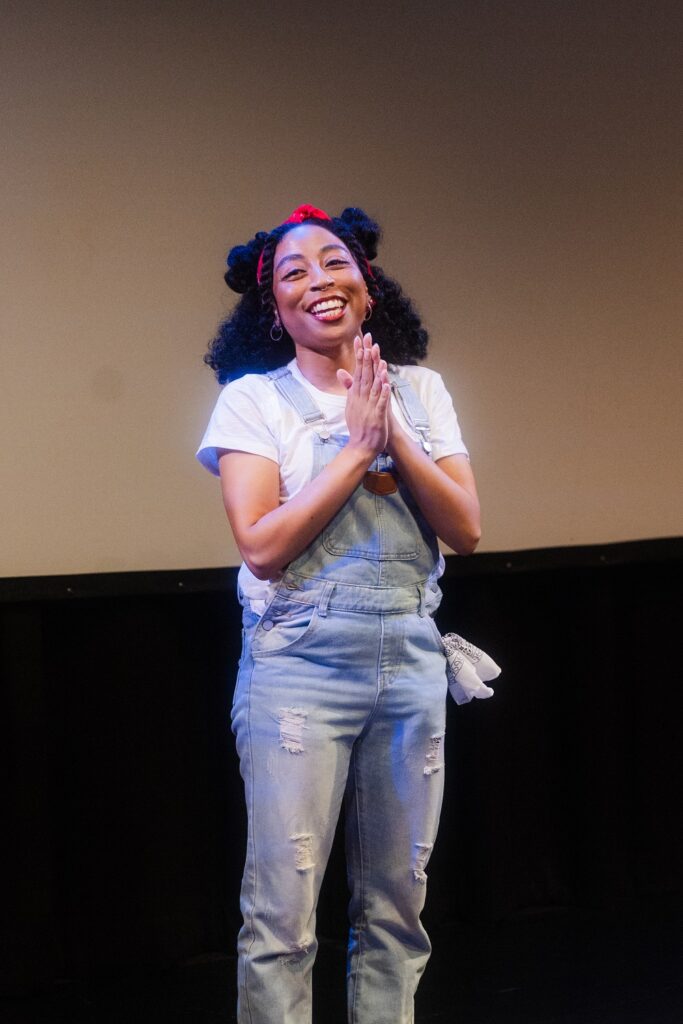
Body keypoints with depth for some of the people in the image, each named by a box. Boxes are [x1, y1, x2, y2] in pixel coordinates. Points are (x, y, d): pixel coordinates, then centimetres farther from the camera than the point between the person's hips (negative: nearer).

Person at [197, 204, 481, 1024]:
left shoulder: (420, 392, 9)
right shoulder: (253, 399, -2)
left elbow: (466, 531, 0)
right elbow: (261, 547, -13)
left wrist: (394, 436, -12)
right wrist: (357, 448, -13)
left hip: (410, 658, 4)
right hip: (300, 666, -4)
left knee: (396, 904, 10)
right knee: (283, 913, -4)